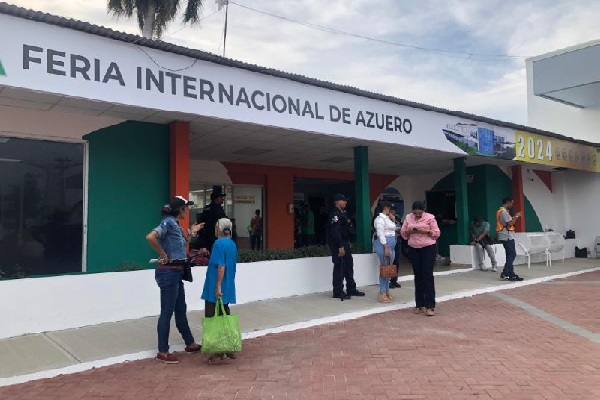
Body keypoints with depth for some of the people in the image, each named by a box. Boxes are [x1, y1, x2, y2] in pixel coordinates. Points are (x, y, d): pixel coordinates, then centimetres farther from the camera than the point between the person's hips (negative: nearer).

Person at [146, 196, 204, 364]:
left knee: (181, 310, 18)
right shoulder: (168, 222, -14)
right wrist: (163, 254, -21)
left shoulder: (176, 224, 13)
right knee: (167, 312, -1)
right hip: (168, 272, -10)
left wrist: (191, 233, 17)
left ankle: (190, 344, 30)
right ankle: (162, 352, 9)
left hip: (176, 272, 10)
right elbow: (150, 237, -31)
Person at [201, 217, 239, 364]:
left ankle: (219, 352, 2)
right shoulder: (232, 244, 11)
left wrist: (218, 287, -21)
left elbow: (221, 266, -21)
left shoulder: (219, 243, -14)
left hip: (216, 289, -8)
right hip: (228, 288, 8)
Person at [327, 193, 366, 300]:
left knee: (349, 265, 14)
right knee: (339, 267, -5)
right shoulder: (335, 214, -16)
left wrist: (347, 242, 18)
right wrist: (340, 246, -25)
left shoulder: (343, 213, 15)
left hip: (344, 243, 10)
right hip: (337, 245, -10)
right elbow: (335, 231, -23)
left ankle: (351, 289, 23)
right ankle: (338, 292, 2)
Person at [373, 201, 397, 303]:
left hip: (391, 245, 10)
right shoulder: (380, 218, -11)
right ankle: (382, 293, -4)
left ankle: (387, 291, 16)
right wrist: (386, 247, -23)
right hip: (384, 244, -10)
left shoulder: (387, 218, 18)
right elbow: (380, 233, -19)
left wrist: (393, 221, 13)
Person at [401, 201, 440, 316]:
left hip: (428, 248, -4)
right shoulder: (408, 217, 5)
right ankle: (419, 304, 14)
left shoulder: (430, 217, -6)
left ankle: (430, 306, -6)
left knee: (428, 275, -8)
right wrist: (409, 231, -12)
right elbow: (403, 233, 9)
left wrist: (426, 231, -20)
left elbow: (437, 233, -4)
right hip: (413, 249, 4)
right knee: (418, 276, 7)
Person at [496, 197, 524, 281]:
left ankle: (511, 275, 13)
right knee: (512, 255, -8)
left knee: (510, 255, 11)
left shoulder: (501, 211, 17)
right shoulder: (504, 212, -16)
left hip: (506, 237, 11)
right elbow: (510, 224, -20)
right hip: (507, 237, -11)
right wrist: (516, 216, -8)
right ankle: (505, 274, -9)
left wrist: (515, 217, 13)